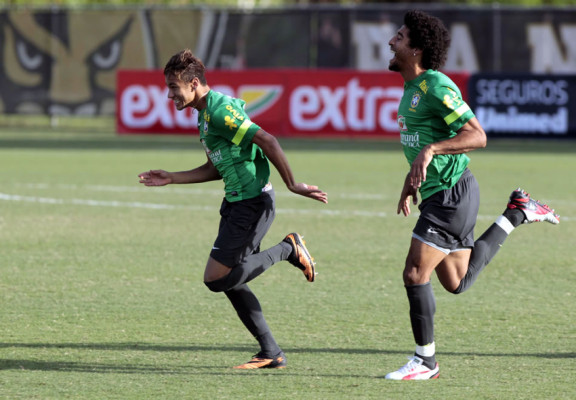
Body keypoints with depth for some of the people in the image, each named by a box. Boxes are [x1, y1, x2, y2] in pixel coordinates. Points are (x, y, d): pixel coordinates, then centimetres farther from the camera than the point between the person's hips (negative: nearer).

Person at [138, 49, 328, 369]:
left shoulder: (220, 109, -17)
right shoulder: (205, 114, 15)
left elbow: (268, 142, -22)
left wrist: (292, 184, -20)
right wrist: (171, 179, 22)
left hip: (252, 204, -10)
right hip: (235, 202, 10)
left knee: (216, 279, -10)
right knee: (231, 282, 10)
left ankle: (288, 249, 1)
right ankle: (271, 354, 15)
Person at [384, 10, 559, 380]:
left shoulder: (436, 87, -17)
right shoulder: (412, 89, 13)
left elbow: (477, 136, -23)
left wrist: (430, 151, -33)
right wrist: (412, 181, 25)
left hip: (453, 194, -10)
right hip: (439, 194, 10)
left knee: (415, 274, -11)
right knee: (457, 282, 18)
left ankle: (425, 361, 0)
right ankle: (517, 214, 26)